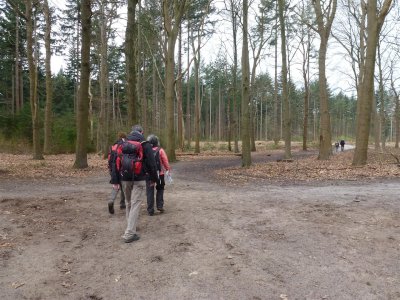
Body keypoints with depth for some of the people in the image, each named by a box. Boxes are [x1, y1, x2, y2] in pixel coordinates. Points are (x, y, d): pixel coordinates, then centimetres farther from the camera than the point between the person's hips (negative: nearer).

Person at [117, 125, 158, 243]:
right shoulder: (145, 144, -4)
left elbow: (117, 162, 10)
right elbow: (151, 162, -7)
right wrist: (154, 178, 3)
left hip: (125, 179, 5)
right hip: (139, 179, -4)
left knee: (128, 203, 20)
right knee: (135, 205, -3)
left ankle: (131, 227, 33)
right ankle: (129, 234, -7)